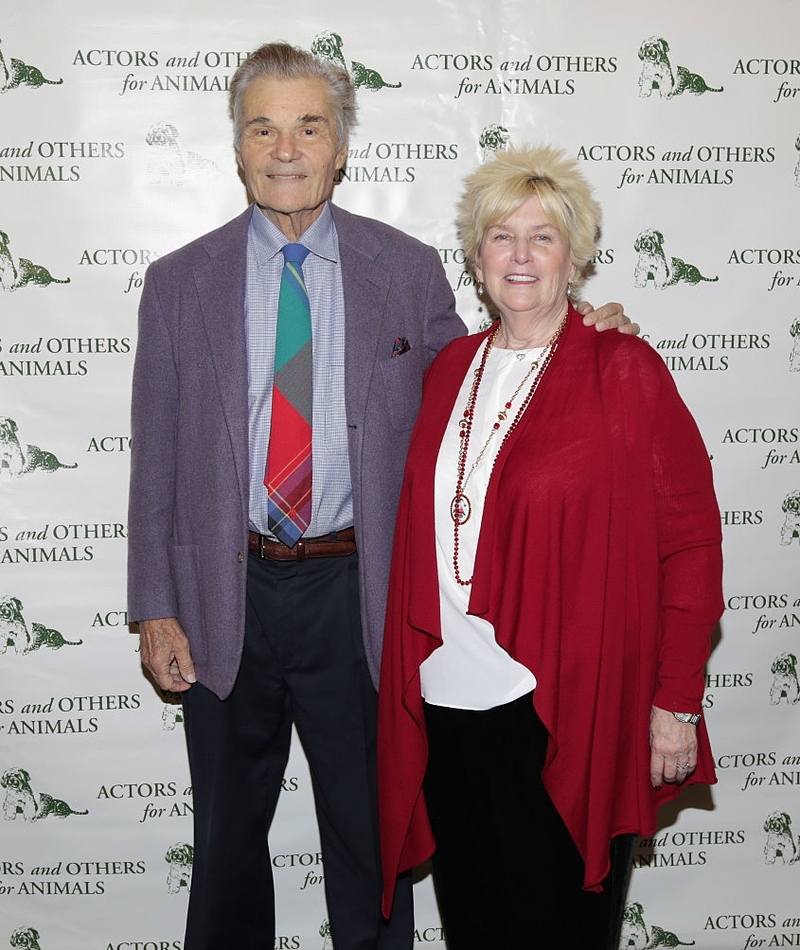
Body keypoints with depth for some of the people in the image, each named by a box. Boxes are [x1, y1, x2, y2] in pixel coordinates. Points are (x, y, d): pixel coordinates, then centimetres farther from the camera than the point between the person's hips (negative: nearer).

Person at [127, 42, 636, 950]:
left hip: (357, 593, -1)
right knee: (227, 836, 19)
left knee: (370, 832, 16)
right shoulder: (179, 282, 1)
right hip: (225, 598, 1)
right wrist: (155, 609, -2)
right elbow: (155, 457, 2)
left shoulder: (409, 270, 0)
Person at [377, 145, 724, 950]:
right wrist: (409, 680, 10)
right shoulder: (450, 368, 9)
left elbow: (689, 541, -6)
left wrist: (676, 700, -8)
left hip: (569, 713, -5)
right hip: (447, 704, 5)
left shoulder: (624, 371, -6)